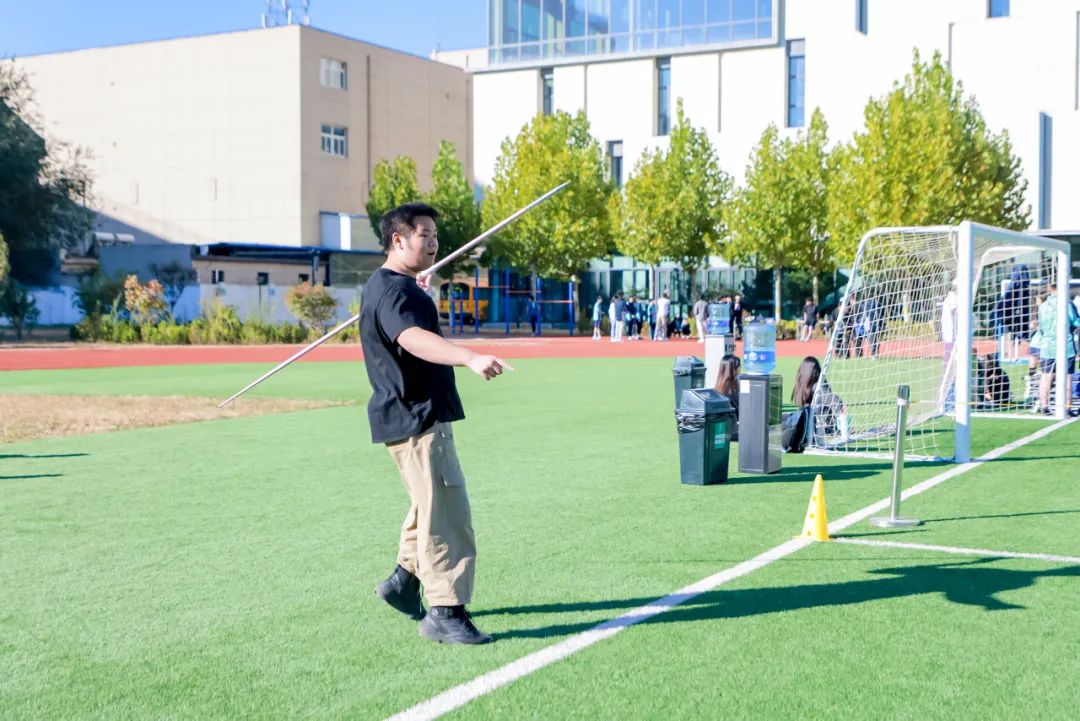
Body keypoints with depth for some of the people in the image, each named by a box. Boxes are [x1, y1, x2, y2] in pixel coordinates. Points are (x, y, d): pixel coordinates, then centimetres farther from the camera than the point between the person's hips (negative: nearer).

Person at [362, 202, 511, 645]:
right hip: (417, 419, -11)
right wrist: (470, 358, -54)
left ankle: (405, 580, 36)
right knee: (445, 513, -11)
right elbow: (413, 338, -39)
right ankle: (446, 615, -9)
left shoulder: (397, 286, 16)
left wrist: (418, 291, 59)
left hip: (418, 414, 11)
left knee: (431, 502, 25)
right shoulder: (392, 290, -18)